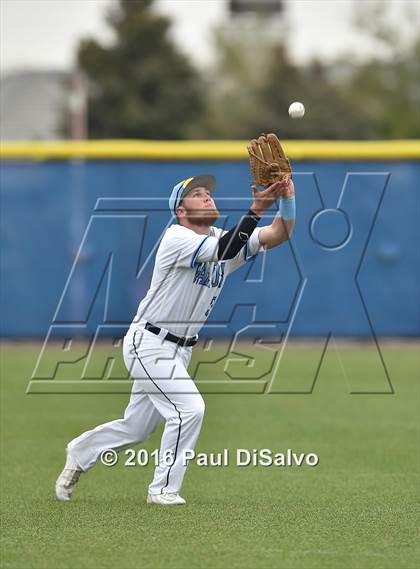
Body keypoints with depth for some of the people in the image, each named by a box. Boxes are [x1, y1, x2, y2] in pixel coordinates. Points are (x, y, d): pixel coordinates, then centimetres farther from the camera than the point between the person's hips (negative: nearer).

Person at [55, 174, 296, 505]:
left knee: (136, 428, 15)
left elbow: (279, 235, -9)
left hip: (179, 350, 8)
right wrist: (255, 211, -41)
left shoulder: (224, 237, 2)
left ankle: (80, 453, 37)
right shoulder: (177, 238, -19)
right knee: (189, 409, -19)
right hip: (149, 343, -8)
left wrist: (287, 199, -26)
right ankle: (164, 489, -6)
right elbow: (225, 250, -36)